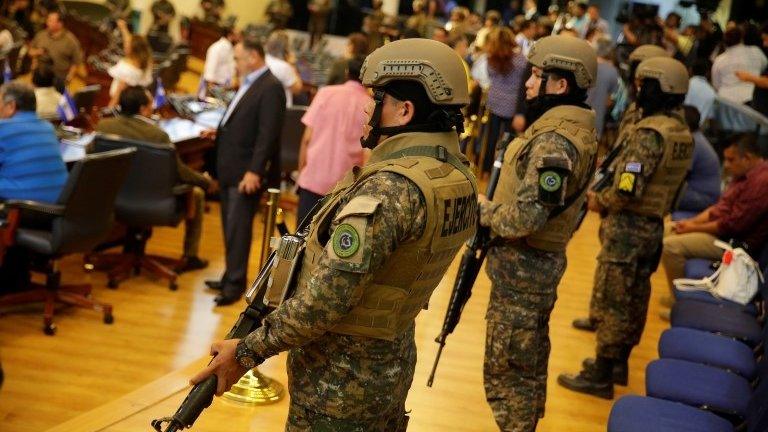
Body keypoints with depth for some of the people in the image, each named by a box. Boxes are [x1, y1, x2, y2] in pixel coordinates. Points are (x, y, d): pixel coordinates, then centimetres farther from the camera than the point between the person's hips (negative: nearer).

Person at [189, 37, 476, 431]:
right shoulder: (459, 176, -1)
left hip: (339, 377, -8)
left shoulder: (390, 189, -28)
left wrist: (247, 351, -20)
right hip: (393, 364, 8)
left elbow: (327, 299, -29)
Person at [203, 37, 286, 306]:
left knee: (238, 228, -4)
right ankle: (231, 277, 23)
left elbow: (267, 134, -20)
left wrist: (254, 172, -24)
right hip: (229, 169, 9)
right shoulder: (248, 84, 16)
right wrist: (219, 132, 11)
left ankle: (235, 284, 4)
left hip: (246, 172, -9)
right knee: (230, 227, 14)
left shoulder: (270, 88, -14)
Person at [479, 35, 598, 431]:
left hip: (522, 265, -10)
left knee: (506, 370, 0)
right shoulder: (575, 128, 9)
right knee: (529, 362, 23)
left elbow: (529, 215, -30)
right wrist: (496, 209, 7)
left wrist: (486, 212, -12)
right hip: (539, 263, 10)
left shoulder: (555, 139, -23)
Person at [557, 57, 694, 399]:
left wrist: (599, 201, -10)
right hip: (653, 226, 9)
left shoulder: (649, 133, -22)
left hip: (628, 227, -9)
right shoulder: (683, 133, 6)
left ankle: (601, 376, 9)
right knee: (635, 299, 18)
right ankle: (618, 362, 32)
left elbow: (627, 190, -28)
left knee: (611, 302, 1)